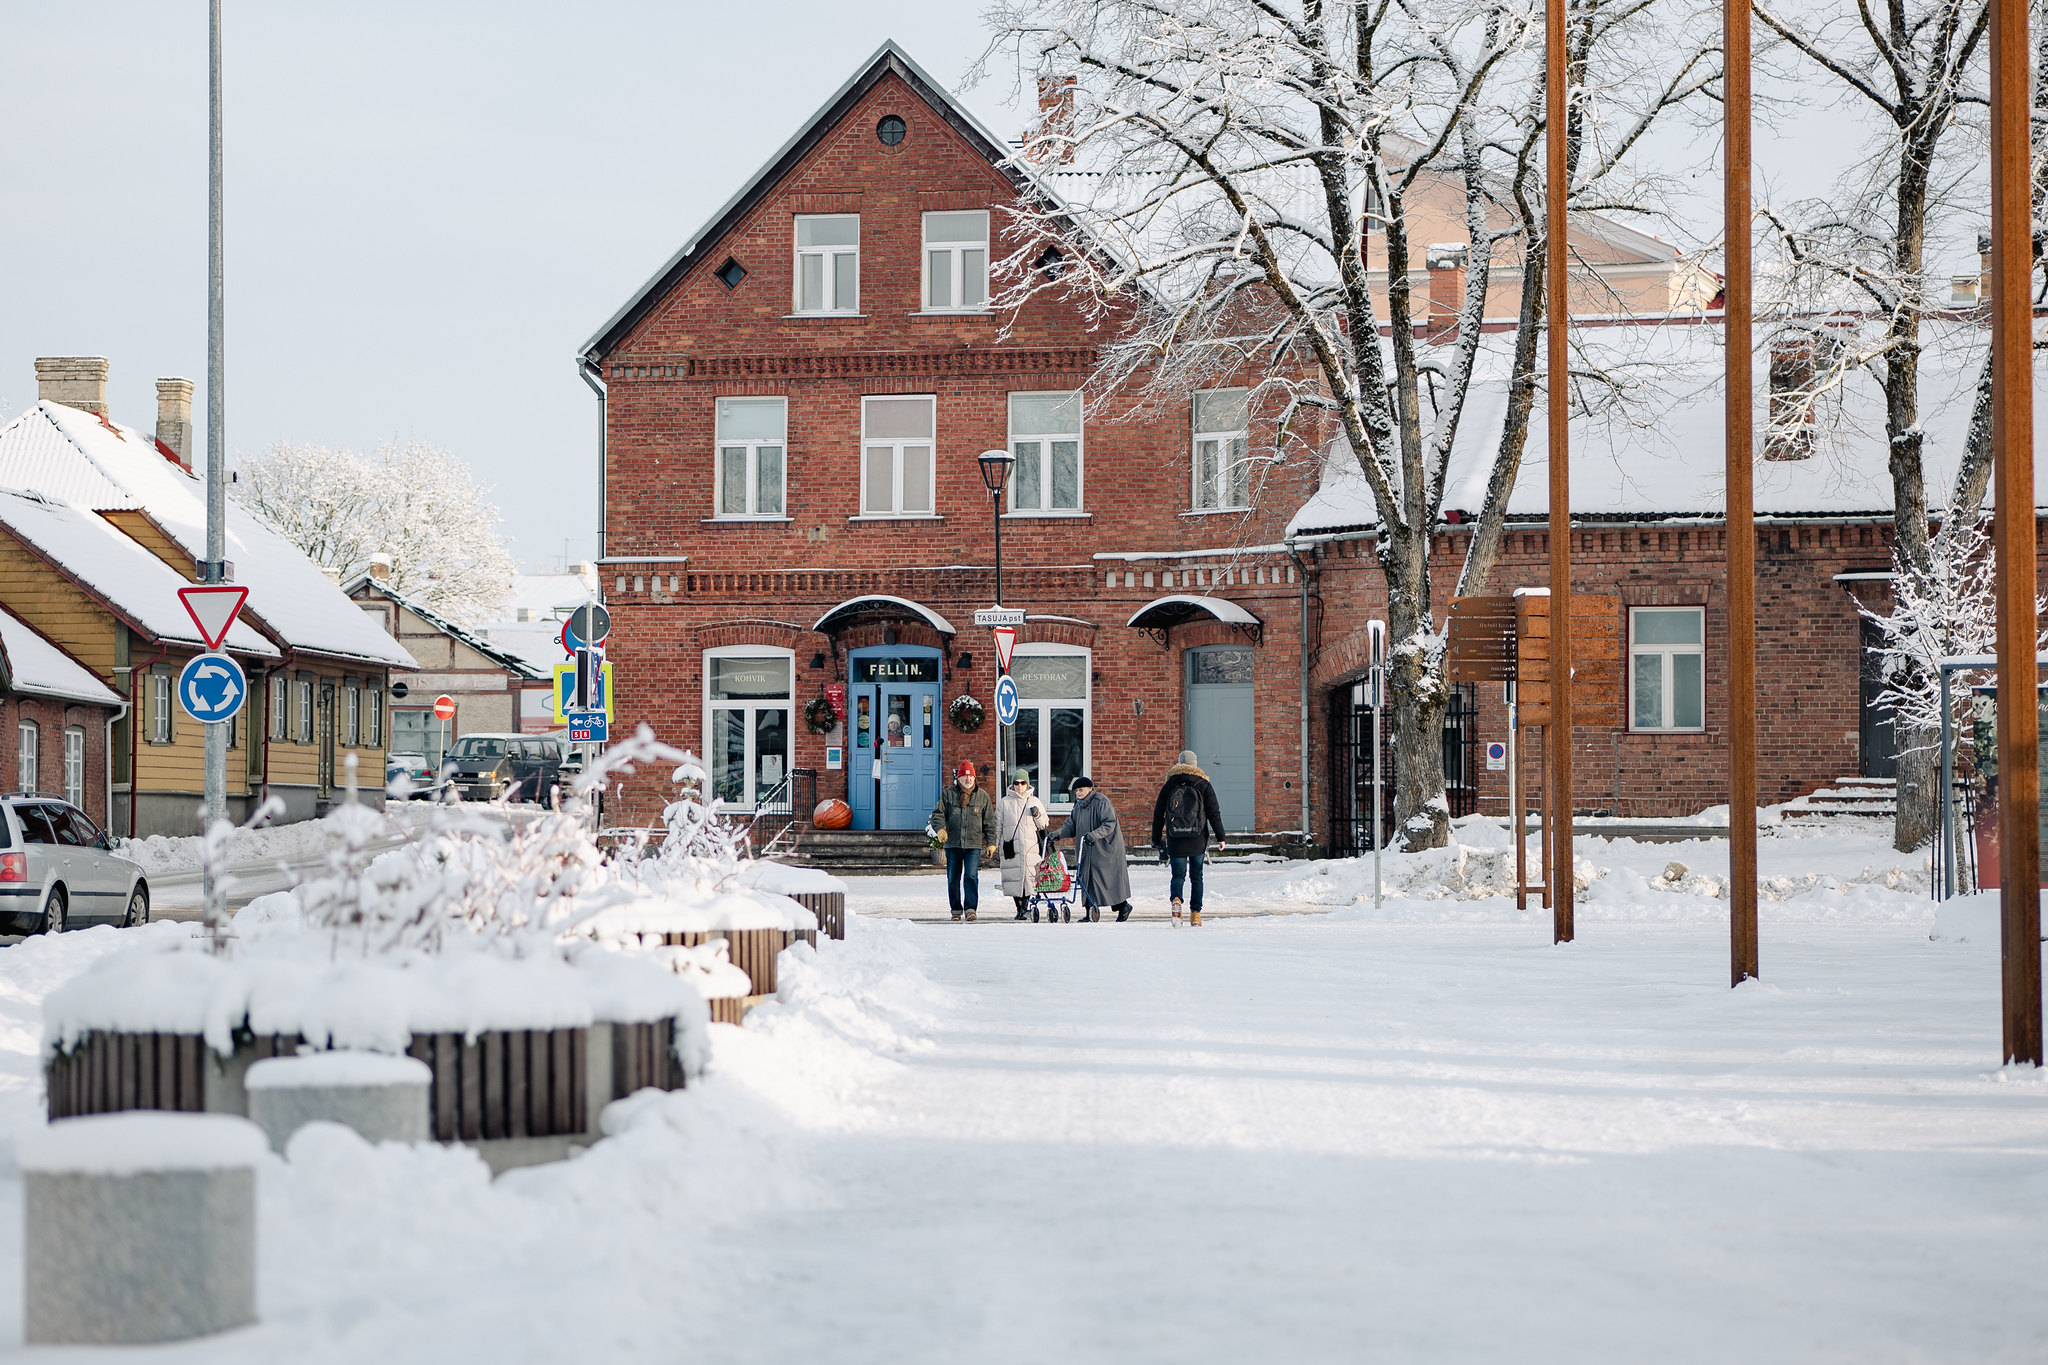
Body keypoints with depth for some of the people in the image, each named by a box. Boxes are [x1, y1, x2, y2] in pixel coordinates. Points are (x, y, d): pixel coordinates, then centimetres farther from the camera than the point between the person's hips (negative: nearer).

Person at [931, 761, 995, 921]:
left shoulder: (982, 796, 8)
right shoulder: (948, 794, 5)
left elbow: (989, 821, 11)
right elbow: (938, 813, 4)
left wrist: (991, 842, 7)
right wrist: (939, 828, -17)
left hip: (974, 844, -1)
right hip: (953, 844, 1)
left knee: (971, 876, -12)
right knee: (953, 878, 6)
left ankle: (970, 908, -10)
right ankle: (956, 909, 17)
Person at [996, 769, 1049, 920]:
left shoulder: (1035, 802, 12)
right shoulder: (1004, 803, 10)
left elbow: (1044, 825, 15)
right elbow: (998, 826, 13)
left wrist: (1038, 815, -4)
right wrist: (996, 846, 10)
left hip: (1030, 846, 0)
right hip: (1011, 847, 0)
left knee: (1030, 876, -13)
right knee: (1014, 877, -3)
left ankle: (1026, 904, -10)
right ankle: (1020, 908, 6)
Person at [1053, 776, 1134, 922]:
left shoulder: (1101, 802, -11)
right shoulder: (1078, 806, 14)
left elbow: (1109, 824, -18)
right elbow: (1071, 826, 16)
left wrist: (1094, 834, -31)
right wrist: (1057, 834, 0)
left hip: (1105, 849, -7)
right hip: (1086, 850, 7)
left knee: (1110, 878, -4)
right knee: (1087, 880, 2)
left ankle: (1123, 906, 13)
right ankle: (1090, 913, 4)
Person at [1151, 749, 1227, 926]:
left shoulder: (1169, 786, 5)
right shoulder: (1203, 785, 2)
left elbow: (1158, 814, 7)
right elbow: (1214, 813, -1)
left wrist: (1156, 839, 15)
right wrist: (1220, 838, 2)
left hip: (1175, 841, 0)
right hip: (1198, 841, 0)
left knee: (1178, 875, 5)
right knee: (1196, 876, 11)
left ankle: (1176, 899, -24)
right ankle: (1195, 913, 7)